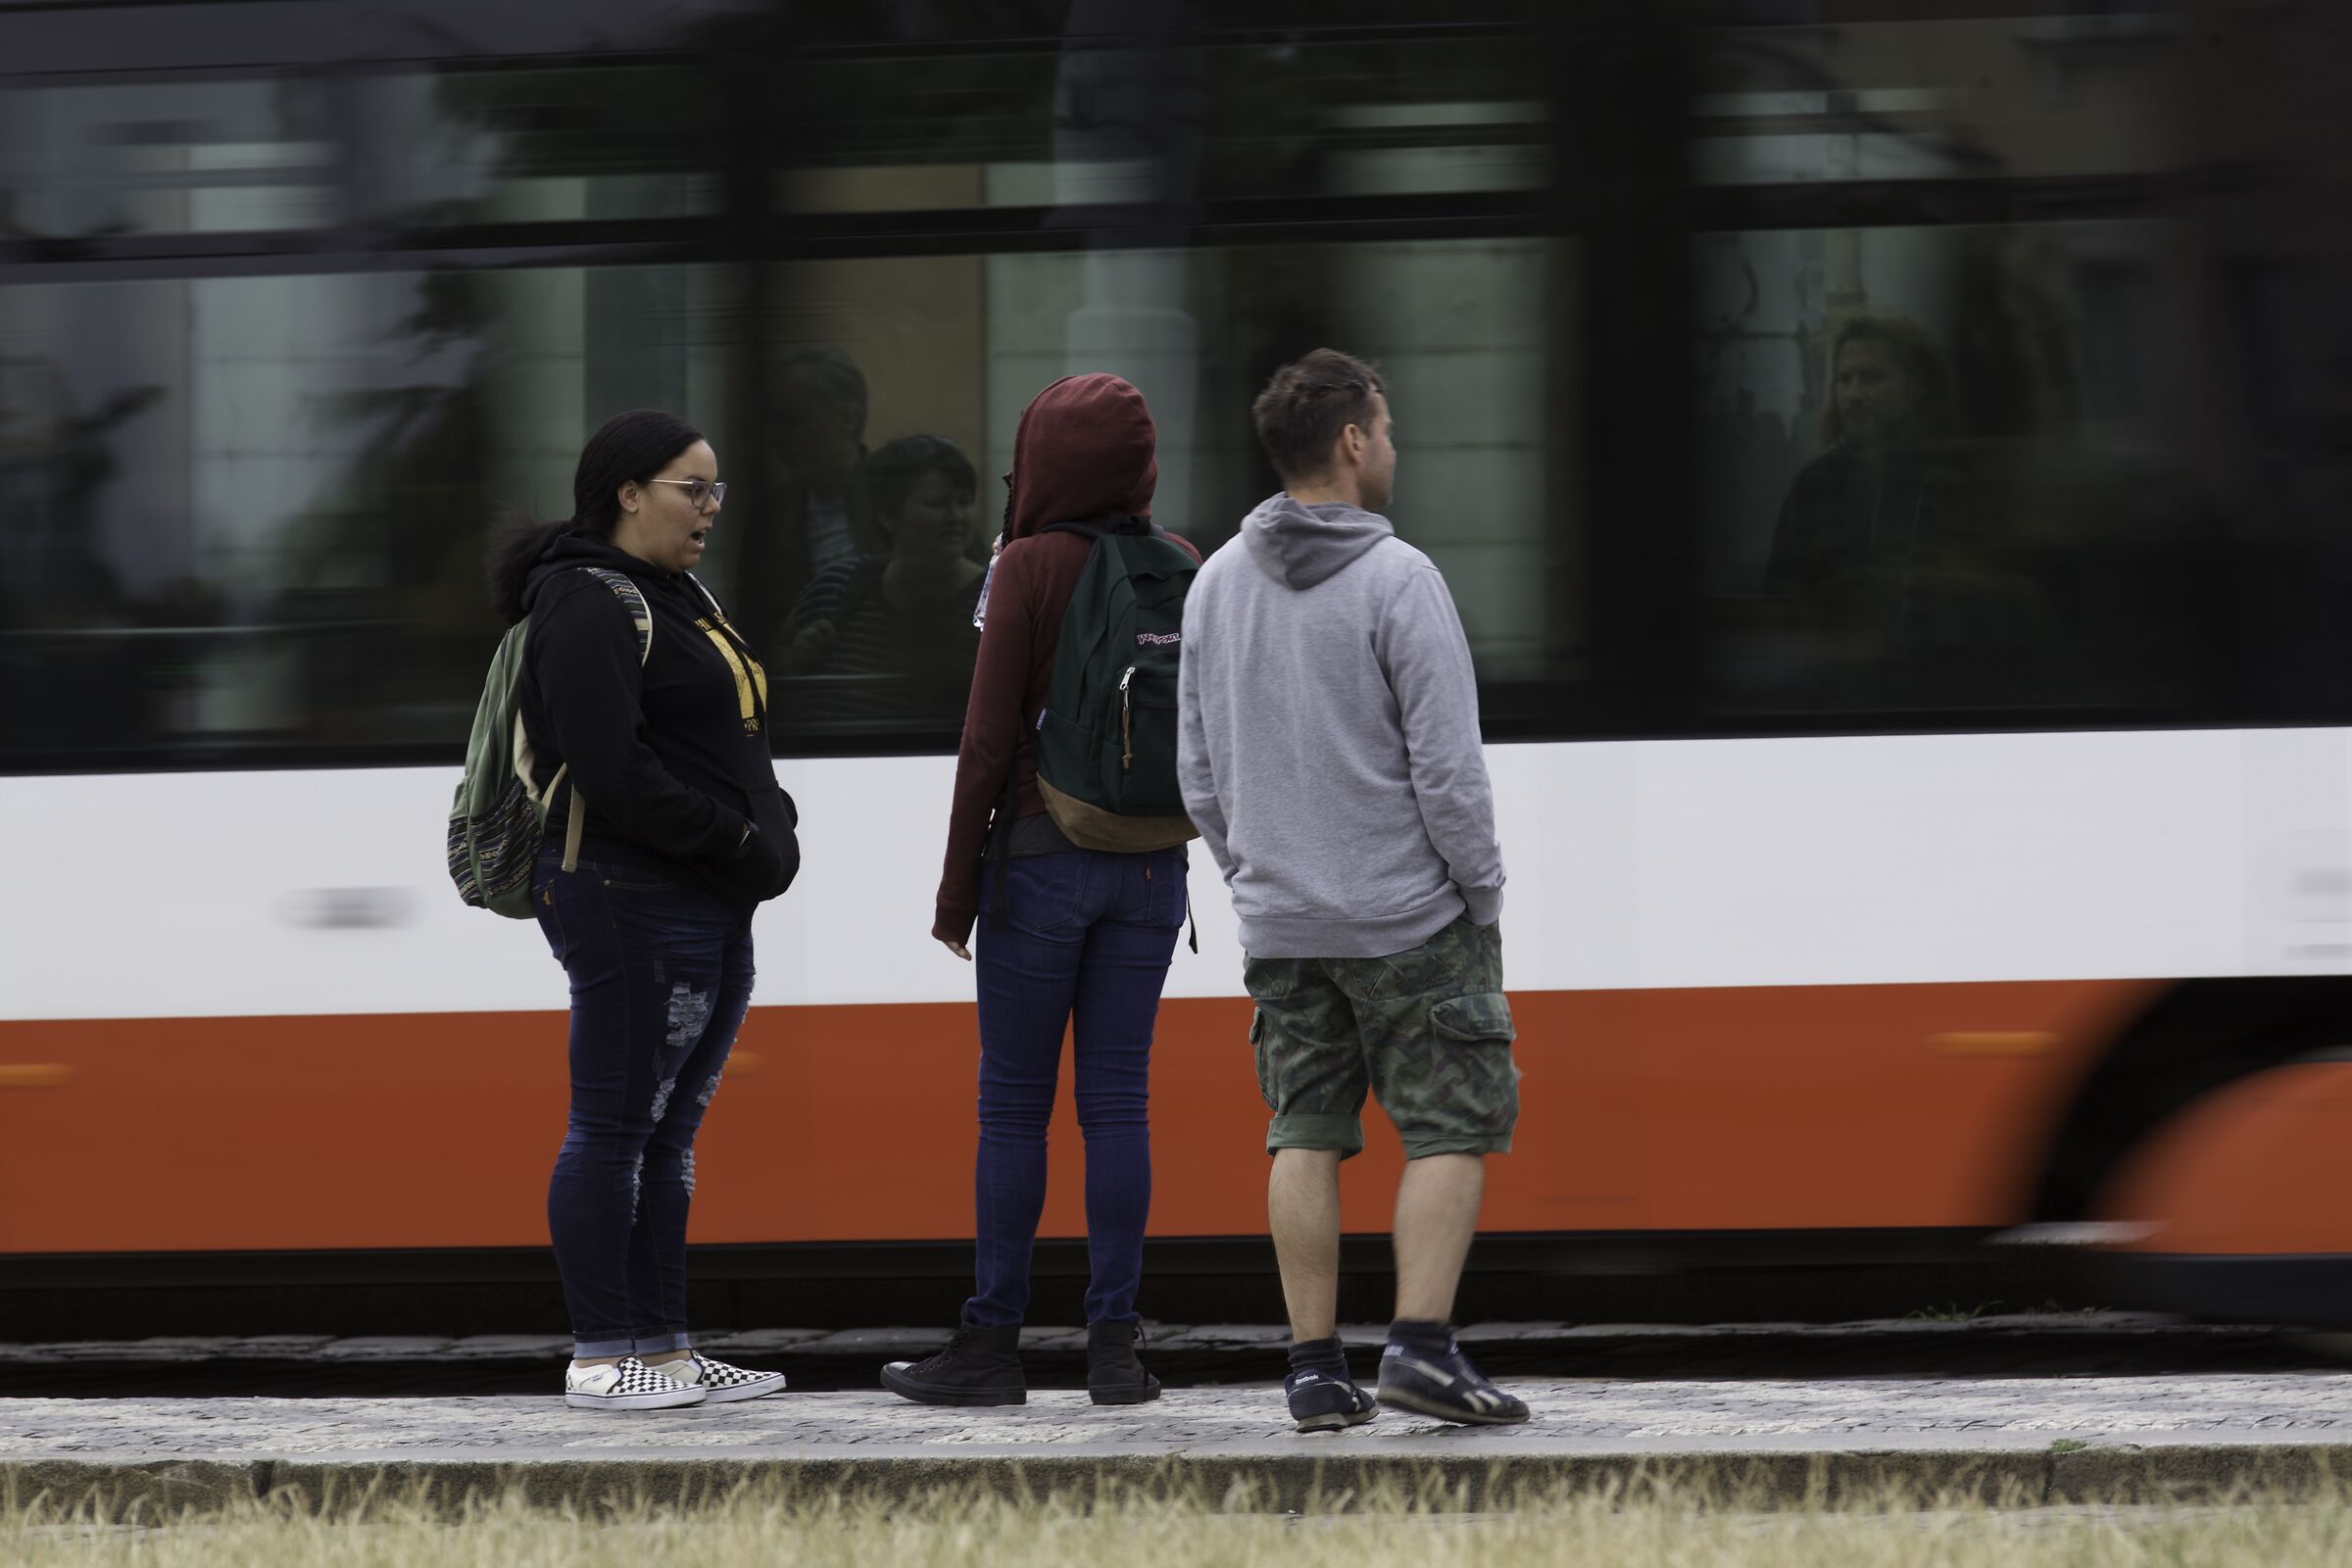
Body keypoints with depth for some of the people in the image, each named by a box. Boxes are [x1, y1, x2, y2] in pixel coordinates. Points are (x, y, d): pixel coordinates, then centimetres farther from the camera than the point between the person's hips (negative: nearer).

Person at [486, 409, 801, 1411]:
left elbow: (731, 744, 25)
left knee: (670, 1134, 12)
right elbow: (612, 773, -21)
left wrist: (773, 828, 7)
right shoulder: (587, 605, -12)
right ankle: (602, 1357, -1)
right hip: (633, 903, -10)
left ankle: (664, 1348, 15)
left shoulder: (678, 599, 20)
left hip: (712, 907, 10)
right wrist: (735, 839, -17)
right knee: (614, 1129, -5)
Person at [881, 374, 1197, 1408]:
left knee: (1012, 1102, 2)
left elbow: (990, 739, -10)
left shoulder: (1032, 566, -10)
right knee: (1116, 1100, 6)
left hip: (1043, 856, -4)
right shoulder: (1180, 567, 4)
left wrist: (956, 890, -5)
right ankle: (1115, 1344, 2)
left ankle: (991, 1342, 4)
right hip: (1152, 860, 4)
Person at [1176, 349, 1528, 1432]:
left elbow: (1200, 768, 12)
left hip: (1280, 925, 6)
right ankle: (1421, 1346, -10)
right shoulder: (1396, 580, -13)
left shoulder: (1216, 584, 7)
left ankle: (1315, 1367, 5)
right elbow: (1446, 763, -14)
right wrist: (1482, 895, -5)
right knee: (1450, 1129, 0)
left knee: (1306, 1137, 8)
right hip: (1408, 916, -6)